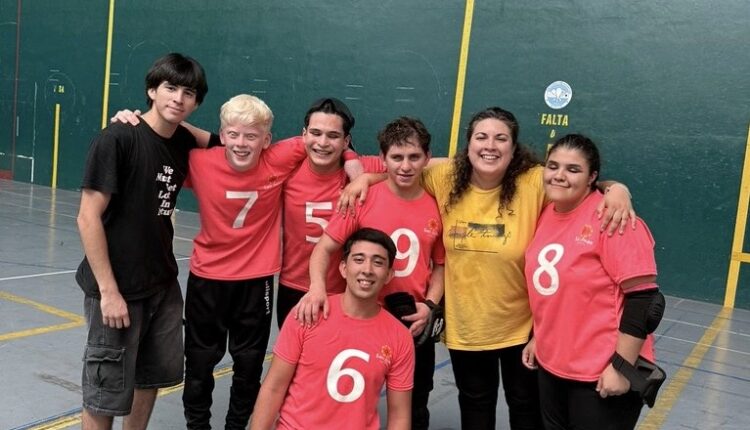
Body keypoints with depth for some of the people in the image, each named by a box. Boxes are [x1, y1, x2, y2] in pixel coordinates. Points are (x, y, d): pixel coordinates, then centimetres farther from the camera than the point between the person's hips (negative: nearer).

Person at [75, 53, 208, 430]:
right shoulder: (118, 139, -15)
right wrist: (108, 291, -17)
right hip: (117, 287, -6)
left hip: (163, 285, 6)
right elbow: (88, 218, -16)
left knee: (151, 379, 18)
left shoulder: (184, 144, 2)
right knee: (106, 393, 6)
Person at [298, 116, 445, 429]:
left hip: (414, 323, 2)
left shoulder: (437, 207, -4)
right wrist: (317, 286, -29)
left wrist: (429, 305, -7)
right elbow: (325, 248, -11)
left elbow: (440, 264, 7)